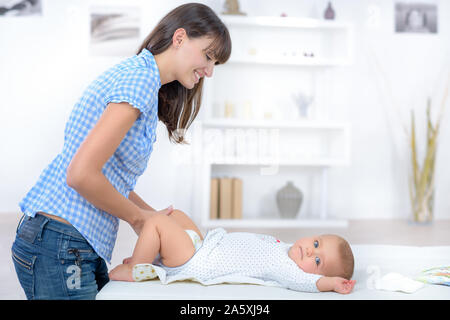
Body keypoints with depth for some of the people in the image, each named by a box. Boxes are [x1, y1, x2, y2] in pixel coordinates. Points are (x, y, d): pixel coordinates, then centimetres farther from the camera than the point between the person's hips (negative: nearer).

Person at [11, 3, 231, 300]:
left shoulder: (135, 74, 16)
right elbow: (81, 174, -23)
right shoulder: (141, 79, -16)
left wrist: (154, 217, 11)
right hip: (61, 246, -10)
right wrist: (138, 217, -8)